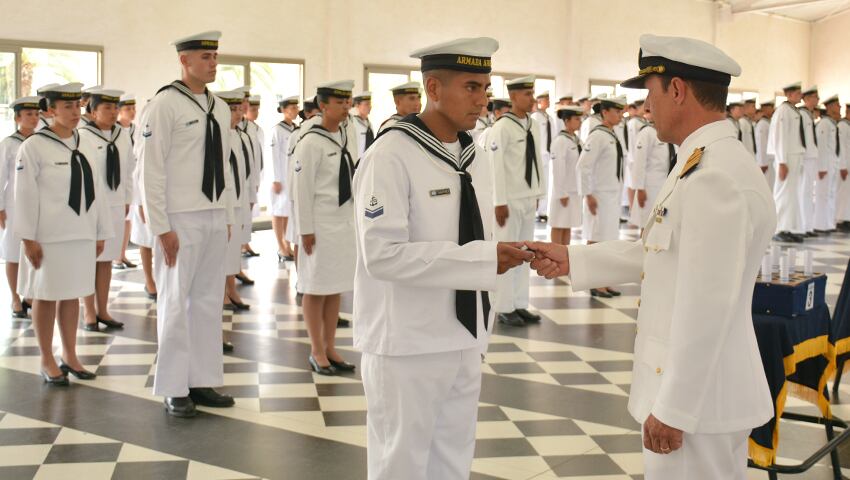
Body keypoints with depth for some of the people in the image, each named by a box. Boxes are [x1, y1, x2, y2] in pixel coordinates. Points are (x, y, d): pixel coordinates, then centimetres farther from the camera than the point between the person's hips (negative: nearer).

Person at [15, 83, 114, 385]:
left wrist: (101, 232, 10)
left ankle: (69, 356, 24)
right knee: (45, 296, 5)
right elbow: (26, 195, -9)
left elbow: (95, 189, 11)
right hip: (49, 236, -5)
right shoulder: (34, 146, -7)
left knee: (72, 295, 12)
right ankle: (47, 361, 17)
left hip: (81, 234, 5)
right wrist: (29, 238, -12)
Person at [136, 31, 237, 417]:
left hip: (214, 219, 6)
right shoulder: (164, 104, -9)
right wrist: (161, 227, -14)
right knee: (175, 304, 3)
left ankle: (203, 382, 21)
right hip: (180, 220, -6)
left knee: (208, 302, 11)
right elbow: (150, 169, -12)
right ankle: (174, 389, 14)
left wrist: (229, 217, 13)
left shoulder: (220, 108, 11)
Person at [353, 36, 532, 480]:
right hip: (407, 343, -7)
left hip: (463, 338, 7)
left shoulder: (476, 157, 8)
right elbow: (382, 253, -23)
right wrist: (483, 259, -24)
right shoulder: (391, 155, -16)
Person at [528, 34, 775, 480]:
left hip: (696, 395, -10)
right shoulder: (707, 163, 9)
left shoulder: (716, 179, -25)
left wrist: (672, 409, -21)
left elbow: (705, 309, -26)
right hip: (690, 385, 10)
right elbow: (659, 251, 17)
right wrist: (571, 259, 14)